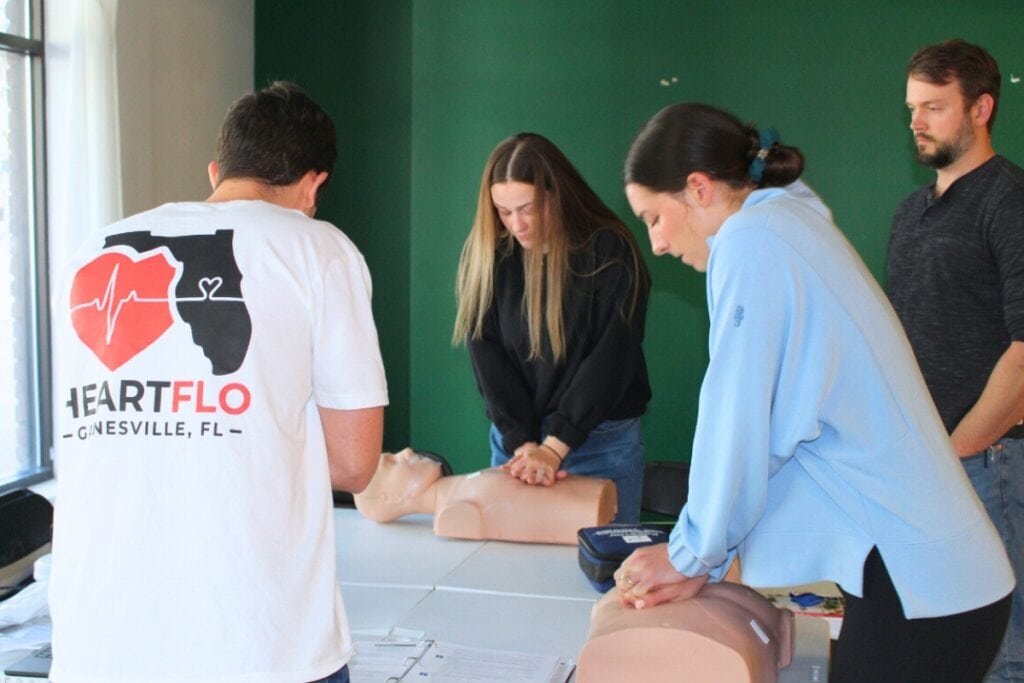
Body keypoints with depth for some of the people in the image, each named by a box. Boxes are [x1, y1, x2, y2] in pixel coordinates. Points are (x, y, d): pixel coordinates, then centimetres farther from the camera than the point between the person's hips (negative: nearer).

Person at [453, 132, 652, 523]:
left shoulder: (609, 253, -10)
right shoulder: (486, 255, -1)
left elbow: (609, 361, -13)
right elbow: (488, 360, -5)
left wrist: (554, 446, -16)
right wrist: (522, 444, -15)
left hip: (602, 443, -2)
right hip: (513, 438, 3)